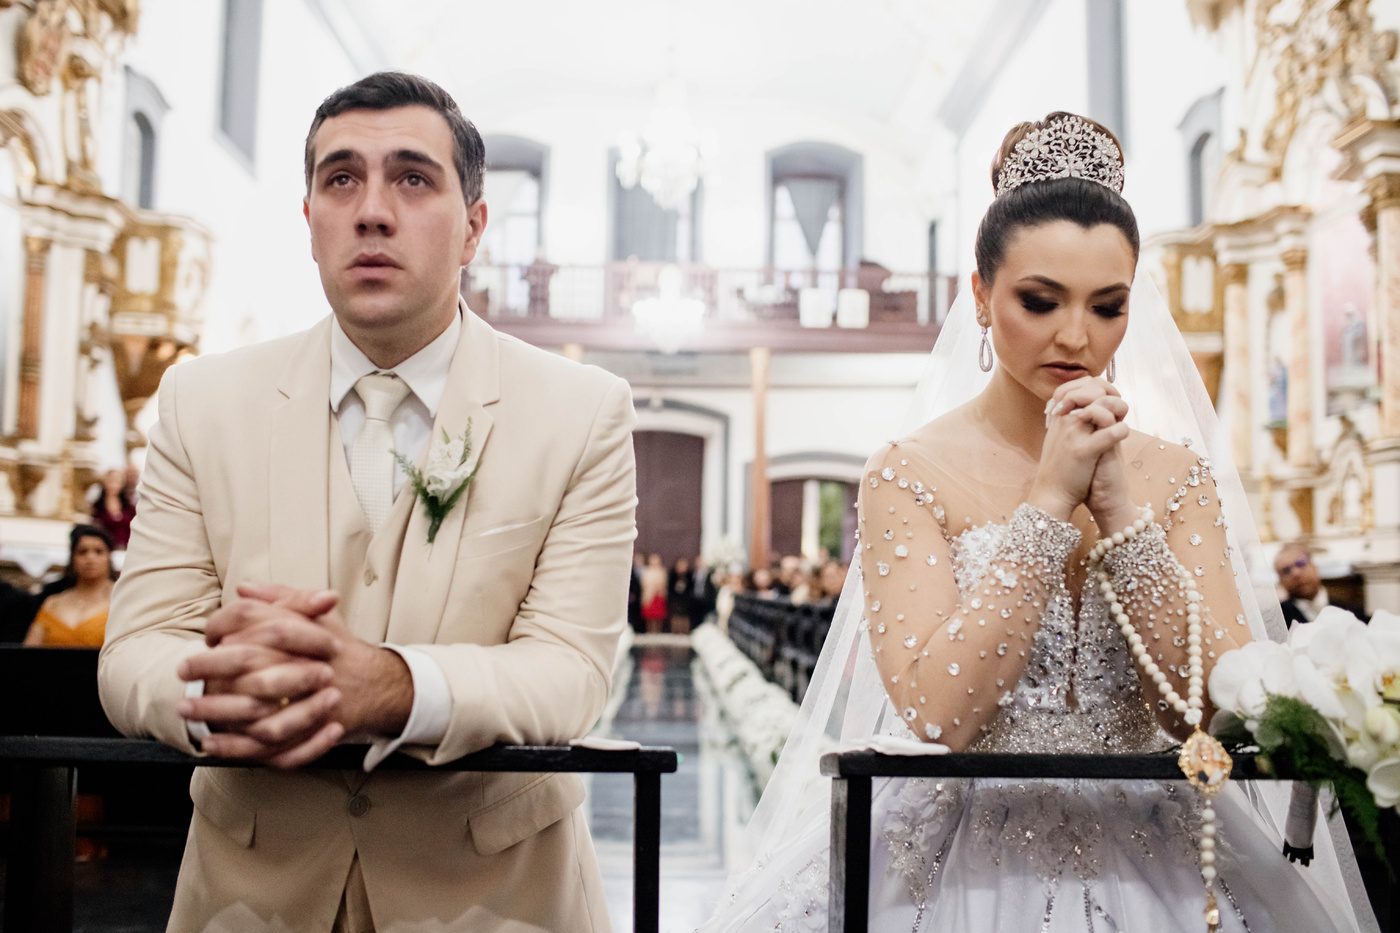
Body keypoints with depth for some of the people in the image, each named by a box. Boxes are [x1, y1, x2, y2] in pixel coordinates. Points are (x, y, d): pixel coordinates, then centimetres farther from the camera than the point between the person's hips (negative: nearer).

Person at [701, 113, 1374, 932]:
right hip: (964, 864, -2)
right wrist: (1050, 499, -15)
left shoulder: (1179, 478, 4)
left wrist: (1120, 505, -11)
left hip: (1148, 863, 2)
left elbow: (1219, 712, -4)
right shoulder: (911, 473, -4)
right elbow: (936, 713, -14)